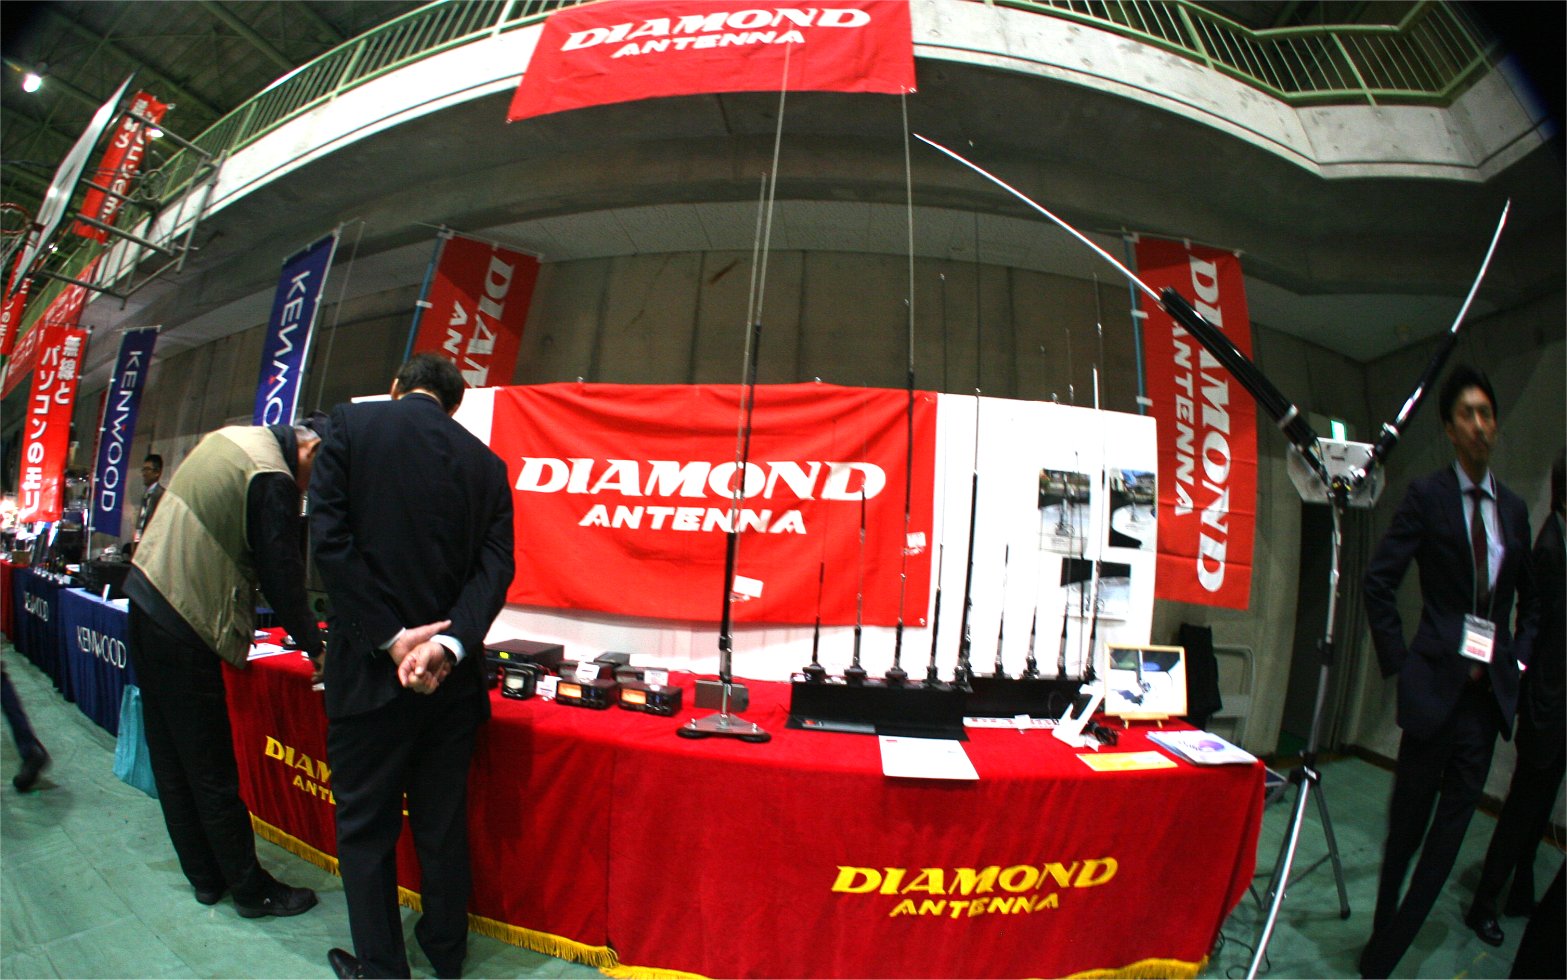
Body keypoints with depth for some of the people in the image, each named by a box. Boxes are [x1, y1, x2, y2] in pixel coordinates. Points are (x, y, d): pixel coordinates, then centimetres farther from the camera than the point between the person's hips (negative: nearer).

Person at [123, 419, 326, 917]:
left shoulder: (233, 437, 8)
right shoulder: (273, 479, -20)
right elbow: (282, 577, -16)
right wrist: (316, 649, -4)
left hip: (145, 596, 10)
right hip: (182, 621, -10)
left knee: (171, 761, 16)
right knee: (212, 772, 2)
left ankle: (205, 876, 30)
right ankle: (251, 889, 15)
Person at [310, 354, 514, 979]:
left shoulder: (351, 425, -2)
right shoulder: (486, 463, 5)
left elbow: (331, 538, -12)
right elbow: (495, 565, -6)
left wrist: (391, 639, -12)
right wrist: (449, 643, -15)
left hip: (370, 669, -3)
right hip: (452, 675, 3)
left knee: (365, 826, 15)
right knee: (443, 822, 19)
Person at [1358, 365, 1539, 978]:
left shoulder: (1514, 509, 10)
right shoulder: (1427, 496, -5)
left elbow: (1529, 601, 21)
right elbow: (1379, 582, -7)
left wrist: (1519, 660, 8)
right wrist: (1398, 661, -9)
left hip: (1490, 687, 5)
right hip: (1437, 680, -5)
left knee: (1453, 825, 8)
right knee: (1408, 822, 6)